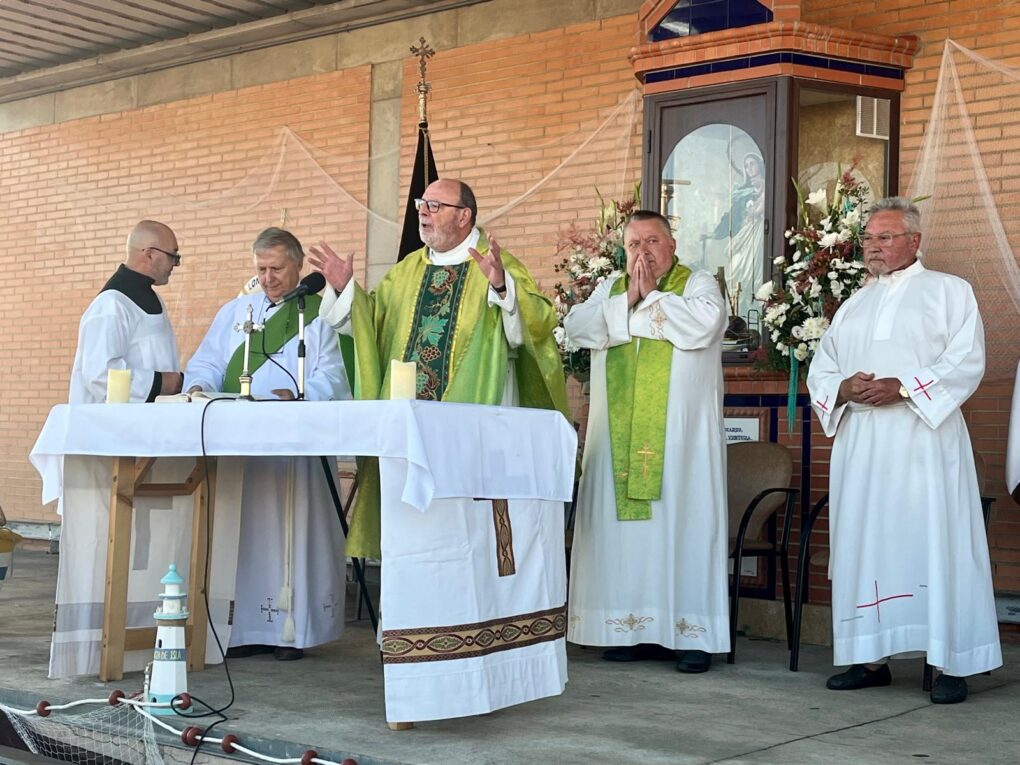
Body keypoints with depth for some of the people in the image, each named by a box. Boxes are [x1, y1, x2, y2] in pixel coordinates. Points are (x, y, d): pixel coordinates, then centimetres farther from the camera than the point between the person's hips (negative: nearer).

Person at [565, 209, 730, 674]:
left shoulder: (698, 285, 5)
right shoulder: (609, 288, 17)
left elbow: (701, 327, -17)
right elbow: (576, 327, 1)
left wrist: (650, 297, -7)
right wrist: (628, 299, -7)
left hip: (680, 437, -4)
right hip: (619, 437, 4)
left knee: (683, 523, -5)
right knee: (623, 527, 3)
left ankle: (693, 634, -2)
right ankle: (634, 630, 10)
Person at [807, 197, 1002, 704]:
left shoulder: (949, 291, 7)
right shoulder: (854, 305, 22)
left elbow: (967, 360, -6)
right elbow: (819, 371, 17)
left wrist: (902, 386, -17)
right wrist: (845, 388, -6)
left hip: (923, 439, -5)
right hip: (860, 443, 5)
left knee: (933, 542, -7)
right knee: (864, 543, 3)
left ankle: (949, 662, -3)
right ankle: (871, 658, 9)